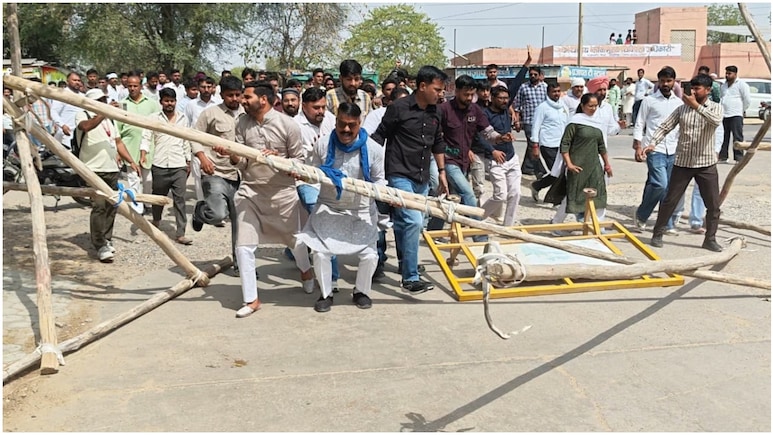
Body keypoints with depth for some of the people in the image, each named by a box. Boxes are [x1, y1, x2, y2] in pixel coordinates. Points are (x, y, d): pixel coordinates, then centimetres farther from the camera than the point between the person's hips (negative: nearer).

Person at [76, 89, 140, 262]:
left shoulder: (109, 119, 23)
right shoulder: (83, 115, 0)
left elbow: (118, 142, 23)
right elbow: (86, 126, -24)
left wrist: (131, 161, 13)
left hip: (112, 169, 7)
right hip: (94, 170, -7)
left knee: (111, 206, 7)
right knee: (99, 207, -13)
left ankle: (107, 240, 19)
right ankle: (100, 246, -11)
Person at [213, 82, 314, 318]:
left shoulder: (288, 125, -11)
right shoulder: (242, 123, -1)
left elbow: (299, 161, -5)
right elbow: (242, 164, -2)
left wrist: (278, 159, -23)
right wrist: (231, 155, -23)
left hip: (282, 192, -2)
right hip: (250, 191, 2)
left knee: (295, 239, 17)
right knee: (243, 246, -5)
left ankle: (305, 270, 50)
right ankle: (251, 299, 9)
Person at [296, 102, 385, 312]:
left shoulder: (373, 149, -11)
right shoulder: (323, 145, -8)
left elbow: (378, 180, -1)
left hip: (361, 211, 0)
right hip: (328, 208, 1)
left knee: (369, 255, -5)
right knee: (320, 252, -6)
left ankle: (361, 291, 24)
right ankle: (325, 293, 20)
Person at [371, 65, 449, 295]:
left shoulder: (434, 112, 10)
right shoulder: (399, 108, -10)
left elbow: (438, 143, 22)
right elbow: (378, 137, -6)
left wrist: (442, 172, 21)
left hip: (422, 179, 7)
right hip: (400, 175, -7)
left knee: (406, 223, 16)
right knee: (413, 221, -18)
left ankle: (404, 262, 37)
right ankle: (410, 277, -12)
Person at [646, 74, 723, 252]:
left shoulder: (715, 107, 0)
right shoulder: (682, 108, 3)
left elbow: (716, 120, -23)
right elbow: (665, 127, -1)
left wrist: (696, 105, -26)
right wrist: (653, 143, -18)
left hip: (706, 164, 0)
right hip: (682, 163, 0)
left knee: (713, 205, 3)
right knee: (670, 200, 4)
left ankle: (710, 239, 17)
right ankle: (657, 234, 16)